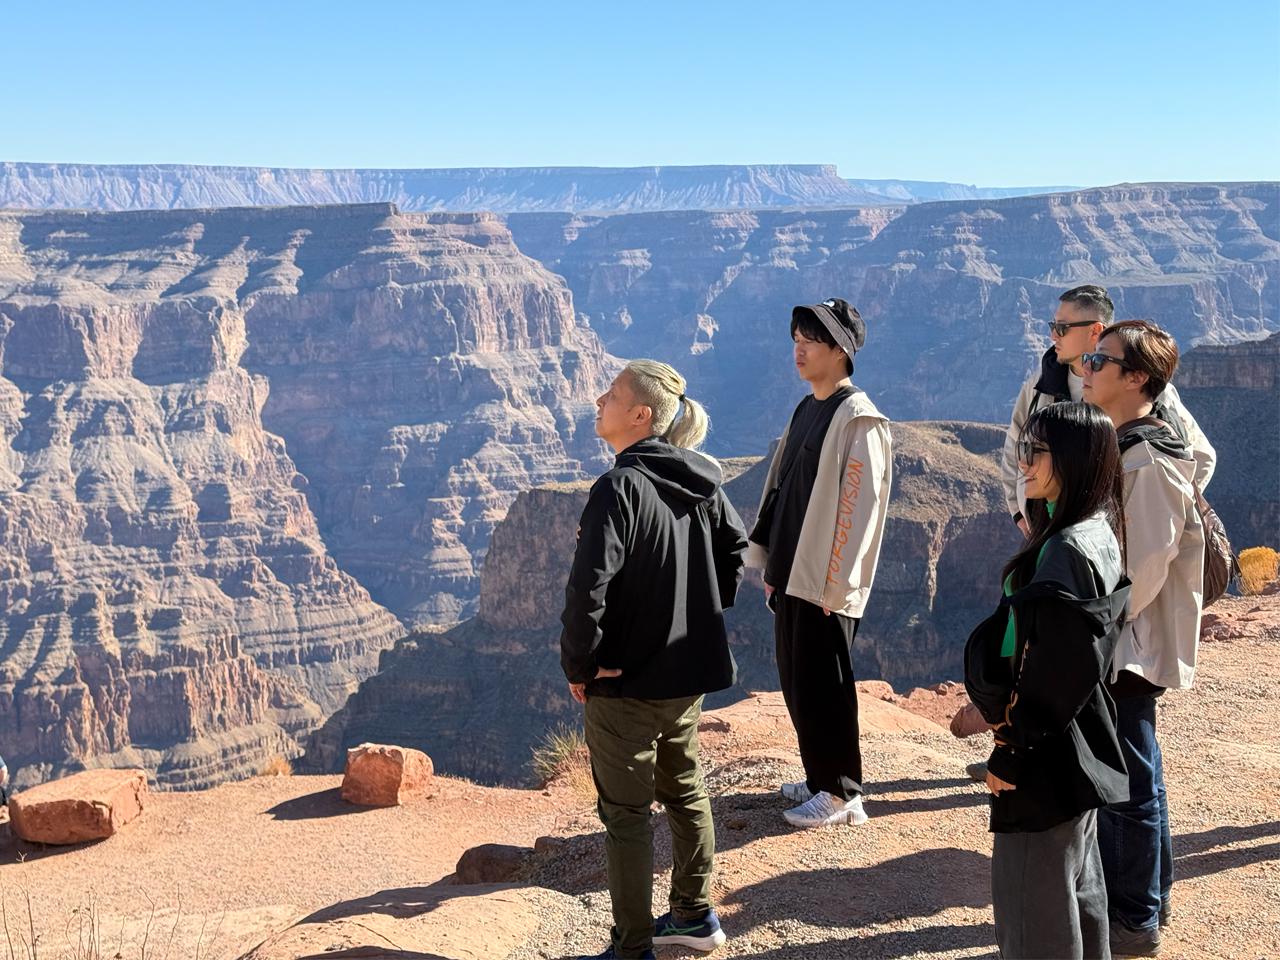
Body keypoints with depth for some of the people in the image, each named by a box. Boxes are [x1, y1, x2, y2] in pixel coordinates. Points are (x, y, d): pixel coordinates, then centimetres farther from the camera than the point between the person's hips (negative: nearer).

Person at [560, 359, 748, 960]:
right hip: (689, 673, 8)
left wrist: (579, 664, -15)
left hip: (626, 681, -8)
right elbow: (735, 547, 17)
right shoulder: (700, 482, 2)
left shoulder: (619, 488, -22)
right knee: (684, 791, 22)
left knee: (625, 812, 5)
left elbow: (588, 587, -28)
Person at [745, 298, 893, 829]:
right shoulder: (806, 410, 14)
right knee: (797, 682, 15)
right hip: (791, 576, 9)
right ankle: (819, 779, 28)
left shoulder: (859, 420, -13)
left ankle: (841, 793, 11)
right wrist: (769, 563, 15)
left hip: (825, 584, -9)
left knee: (823, 686, -2)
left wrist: (835, 585, -19)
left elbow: (858, 506, -17)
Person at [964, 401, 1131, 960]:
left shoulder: (1067, 550, -24)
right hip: (1076, 743, 10)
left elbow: (1054, 671, -24)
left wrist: (1012, 753, -16)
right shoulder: (1098, 534, 7)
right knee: (1077, 884, 22)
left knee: (1033, 900, 2)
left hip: (1047, 755, -10)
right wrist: (1014, 720, 11)